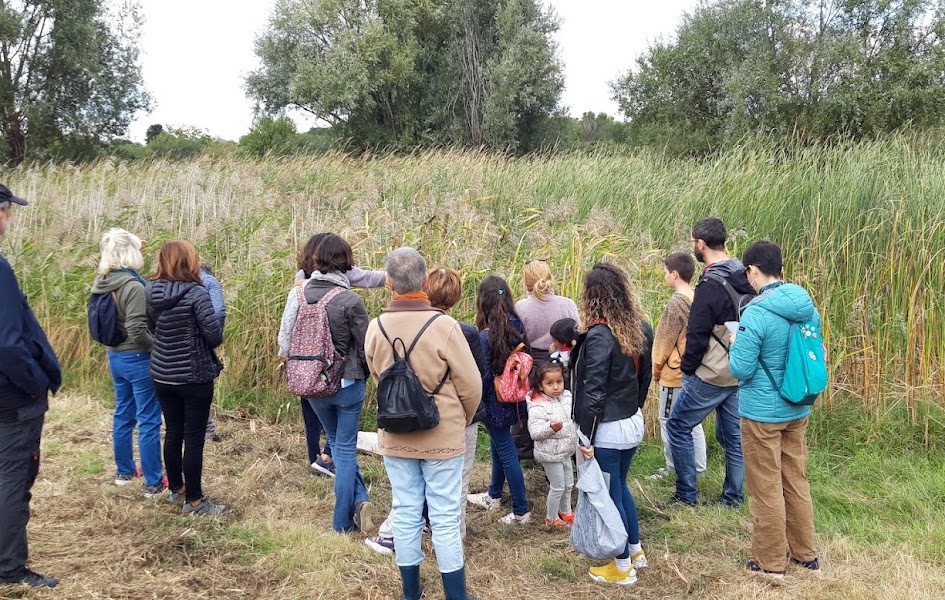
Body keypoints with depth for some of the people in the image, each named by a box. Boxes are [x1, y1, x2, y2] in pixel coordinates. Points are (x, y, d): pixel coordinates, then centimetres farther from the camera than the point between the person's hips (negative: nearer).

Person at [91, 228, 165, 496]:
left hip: (115, 356, 9)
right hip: (137, 359, -8)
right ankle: (154, 482, 10)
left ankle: (124, 471, 34)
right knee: (149, 421, 1)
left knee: (123, 415, 20)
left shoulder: (101, 282, 3)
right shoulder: (133, 286, -23)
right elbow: (138, 332, -25)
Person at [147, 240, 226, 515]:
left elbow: (152, 329, 12)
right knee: (194, 437, 3)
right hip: (194, 376, -6)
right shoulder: (196, 293, -18)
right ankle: (194, 500, 11)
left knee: (173, 433, 18)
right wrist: (200, 342, 2)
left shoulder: (153, 292, 0)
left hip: (162, 375, 6)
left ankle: (176, 488, 33)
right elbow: (215, 335, -19)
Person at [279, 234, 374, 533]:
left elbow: (285, 338, -5)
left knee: (338, 443, 24)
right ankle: (342, 521, 17)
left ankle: (359, 500, 18)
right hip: (347, 383, -3)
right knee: (345, 448, 11)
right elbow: (365, 346, -11)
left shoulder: (299, 293, -8)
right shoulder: (350, 300, -18)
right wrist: (364, 374, 8)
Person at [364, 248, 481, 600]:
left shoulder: (376, 328, -8)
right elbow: (471, 386, -12)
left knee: (405, 514, 14)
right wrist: (463, 419, 8)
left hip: (395, 437, 3)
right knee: (445, 519, 6)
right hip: (442, 437, -3)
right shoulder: (444, 326, -20)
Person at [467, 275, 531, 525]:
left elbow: (483, 377, -18)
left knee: (507, 454, 4)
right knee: (498, 446, 24)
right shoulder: (517, 328, -3)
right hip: (514, 399, 7)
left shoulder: (485, 337, -23)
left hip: (495, 403, -7)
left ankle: (521, 511, 15)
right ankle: (493, 496, 41)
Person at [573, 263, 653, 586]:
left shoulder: (599, 335, -22)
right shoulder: (641, 328, 0)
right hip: (633, 423, 8)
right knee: (619, 487, 25)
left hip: (607, 430, -8)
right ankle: (636, 550, 38)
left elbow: (593, 391, -21)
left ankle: (622, 566, 22)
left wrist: (586, 437, -14)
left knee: (609, 496, 8)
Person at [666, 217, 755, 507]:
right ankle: (732, 498, 23)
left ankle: (687, 495, 10)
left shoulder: (711, 285, -20)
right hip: (740, 373, 8)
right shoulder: (744, 278, 6)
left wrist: (687, 368, -5)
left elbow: (697, 336, -18)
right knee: (733, 435, 15)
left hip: (711, 375, -8)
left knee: (677, 426, 5)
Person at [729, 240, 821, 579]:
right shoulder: (808, 306, 1)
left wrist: (737, 344, -2)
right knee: (796, 482, 19)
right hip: (797, 410, 7)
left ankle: (770, 562, 18)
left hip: (762, 413, -7)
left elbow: (740, 369, -19)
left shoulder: (756, 313, -22)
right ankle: (805, 554, 31)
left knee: (766, 489, 6)